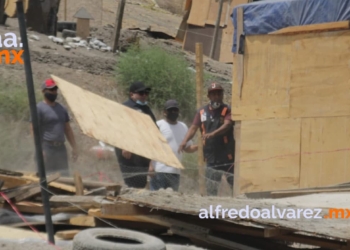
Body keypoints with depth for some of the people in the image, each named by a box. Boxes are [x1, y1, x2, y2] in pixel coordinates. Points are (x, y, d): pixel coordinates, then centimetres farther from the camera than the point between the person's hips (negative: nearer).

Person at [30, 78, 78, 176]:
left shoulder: (61, 109, 17)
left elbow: (67, 129, 21)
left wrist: (74, 147, 14)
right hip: (47, 149, -7)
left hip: (61, 149, 7)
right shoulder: (39, 108, -5)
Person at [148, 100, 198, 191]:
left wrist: (198, 147, -5)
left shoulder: (183, 127, 16)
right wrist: (150, 166, -15)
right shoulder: (158, 125, -2)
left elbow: (188, 148, 18)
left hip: (175, 171, 6)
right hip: (159, 170, -6)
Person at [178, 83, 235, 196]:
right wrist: (185, 141, -14)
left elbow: (227, 125, -18)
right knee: (211, 188, 6)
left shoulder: (227, 110, -1)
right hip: (211, 155, 4)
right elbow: (194, 127, 5)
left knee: (234, 181, -6)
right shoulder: (202, 112, 10)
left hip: (227, 155, -4)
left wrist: (213, 134, -36)